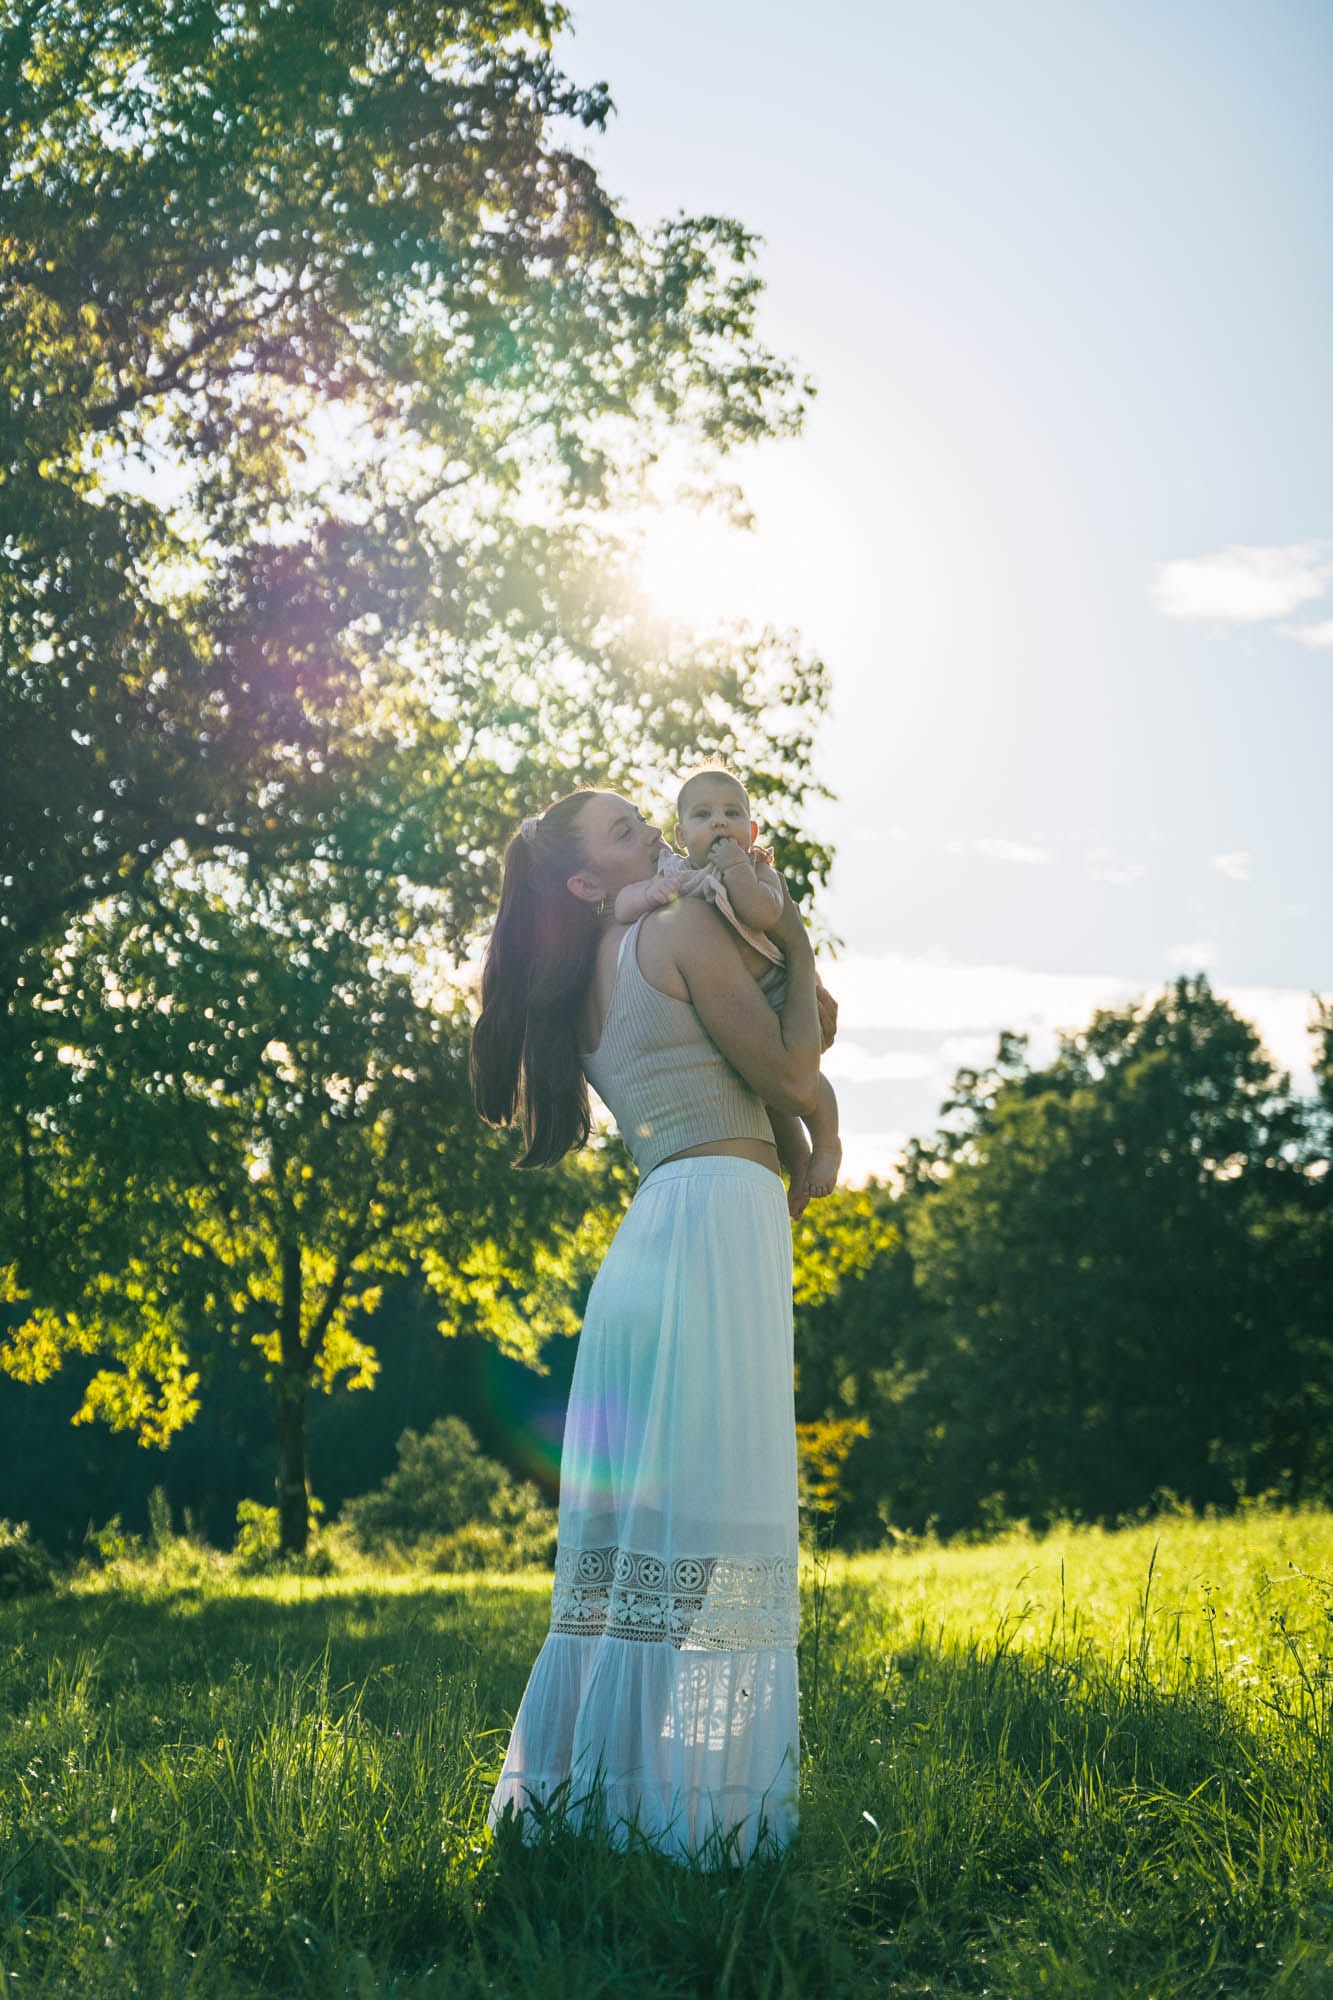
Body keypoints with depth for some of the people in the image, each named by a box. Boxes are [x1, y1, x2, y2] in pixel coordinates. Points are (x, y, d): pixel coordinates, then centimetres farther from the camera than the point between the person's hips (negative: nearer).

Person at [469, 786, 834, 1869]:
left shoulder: (579, 991, 21)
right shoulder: (686, 927, -2)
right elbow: (790, 1078, -4)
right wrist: (798, 946, 8)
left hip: (648, 1236, 8)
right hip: (719, 1216, -8)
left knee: (636, 1522, 9)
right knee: (715, 1506, -10)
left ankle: (587, 1776, 12)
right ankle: (697, 1791, -11)